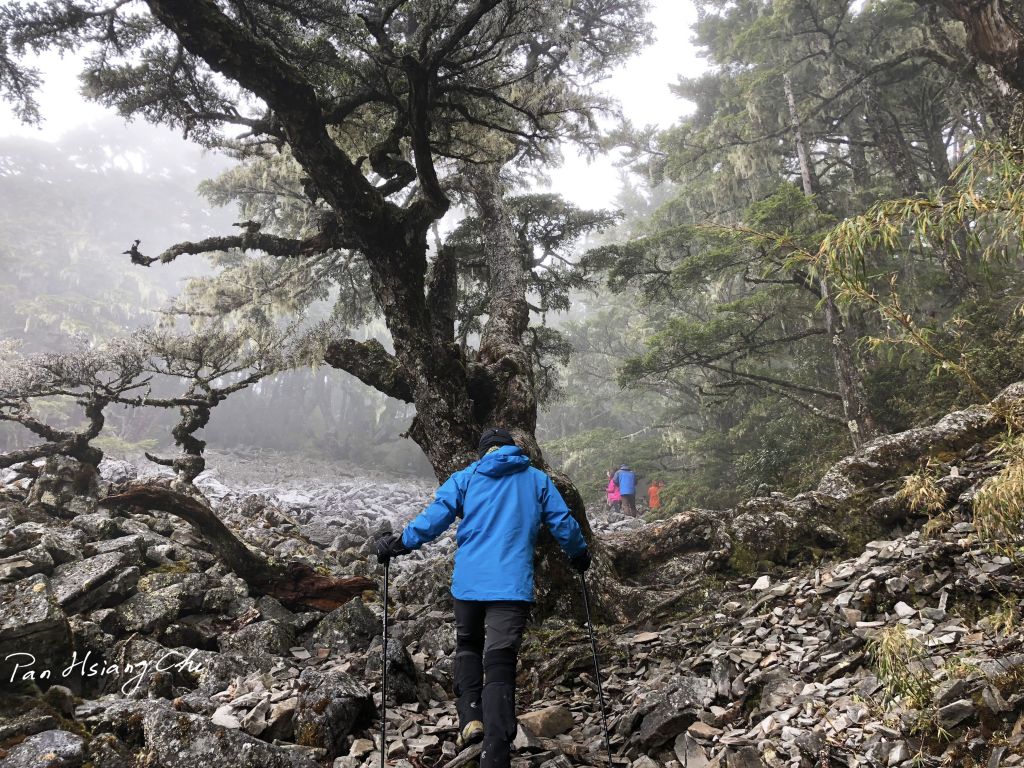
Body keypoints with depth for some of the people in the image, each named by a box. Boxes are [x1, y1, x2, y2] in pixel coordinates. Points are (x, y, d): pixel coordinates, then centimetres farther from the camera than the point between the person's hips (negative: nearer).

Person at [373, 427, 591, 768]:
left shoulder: (466, 477, 8)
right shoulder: (537, 479, 11)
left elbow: (434, 517, -1)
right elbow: (563, 523, 13)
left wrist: (398, 543, 10)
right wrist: (580, 555, 30)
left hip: (468, 581, 1)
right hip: (512, 585, 0)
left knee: (467, 645, 25)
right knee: (500, 665, 0)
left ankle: (470, 717, 8)